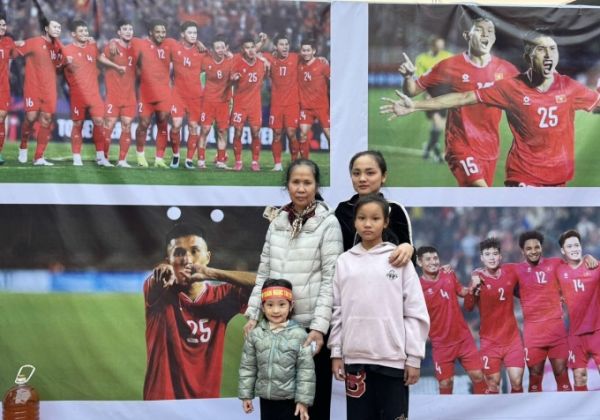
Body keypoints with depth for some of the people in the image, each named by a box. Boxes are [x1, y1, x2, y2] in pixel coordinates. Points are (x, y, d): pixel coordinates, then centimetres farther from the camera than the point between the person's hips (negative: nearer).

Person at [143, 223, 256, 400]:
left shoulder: (221, 296, 2)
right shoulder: (161, 294, -4)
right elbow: (154, 283, -28)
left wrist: (211, 273, -22)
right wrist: (165, 272, -51)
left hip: (207, 397, 2)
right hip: (161, 398, -2)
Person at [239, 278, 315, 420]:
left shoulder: (299, 334, -10)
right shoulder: (255, 334, -1)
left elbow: (306, 369, -9)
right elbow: (247, 366, 5)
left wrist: (303, 400, -11)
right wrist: (246, 395, 5)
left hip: (289, 398, -3)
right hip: (265, 397, 3)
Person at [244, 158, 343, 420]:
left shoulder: (327, 223, -4)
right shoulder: (277, 222, 9)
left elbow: (331, 279, -9)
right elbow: (263, 273, 13)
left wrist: (319, 326, -16)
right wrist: (253, 314, 5)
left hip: (311, 325, -4)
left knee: (313, 399, 3)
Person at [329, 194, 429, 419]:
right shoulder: (344, 261, 7)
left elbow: (416, 312, -2)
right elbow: (337, 311, 8)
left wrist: (414, 357, -5)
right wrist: (336, 353, 4)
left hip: (393, 358, -2)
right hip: (355, 358, 2)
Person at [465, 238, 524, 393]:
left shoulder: (510, 273, 0)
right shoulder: (478, 278, -8)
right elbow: (468, 307, -16)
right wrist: (473, 288, -31)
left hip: (512, 338, 2)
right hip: (490, 341, -2)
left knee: (517, 382, -3)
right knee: (493, 384, -3)